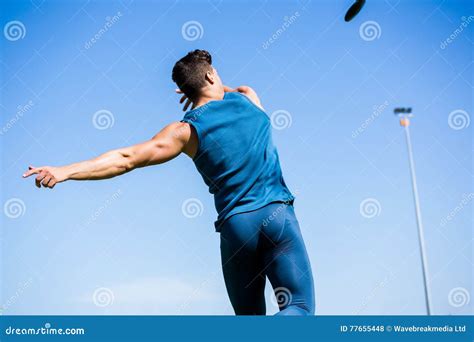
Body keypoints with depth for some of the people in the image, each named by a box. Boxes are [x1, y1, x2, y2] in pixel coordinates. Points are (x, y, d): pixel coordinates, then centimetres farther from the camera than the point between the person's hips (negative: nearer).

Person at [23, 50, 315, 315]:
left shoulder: (186, 131, 1)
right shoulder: (247, 98, 7)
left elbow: (126, 159, -6)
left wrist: (65, 171, -5)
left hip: (235, 224, 0)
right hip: (278, 214, 0)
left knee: (250, 313, 17)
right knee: (300, 306, -1)